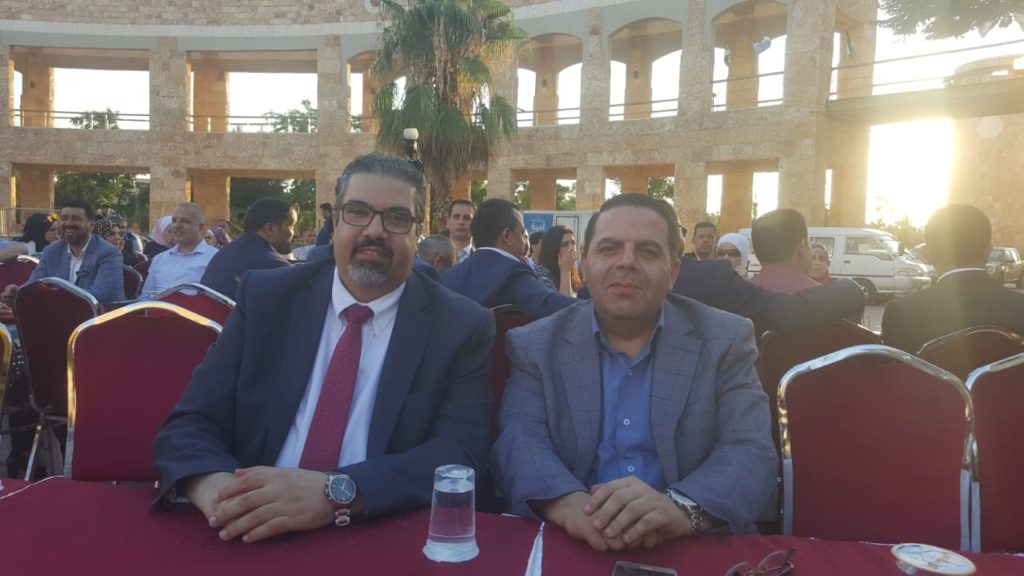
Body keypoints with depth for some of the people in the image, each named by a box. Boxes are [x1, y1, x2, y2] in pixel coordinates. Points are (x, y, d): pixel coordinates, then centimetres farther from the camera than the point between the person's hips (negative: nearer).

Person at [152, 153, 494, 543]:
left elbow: (461, 456, -13)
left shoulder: (463, 328, -4)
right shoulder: (265, 298, 2)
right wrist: (211, 483, -23)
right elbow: (191, 422, 0)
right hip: (253, 538, 3)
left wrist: (335, 492, -28)